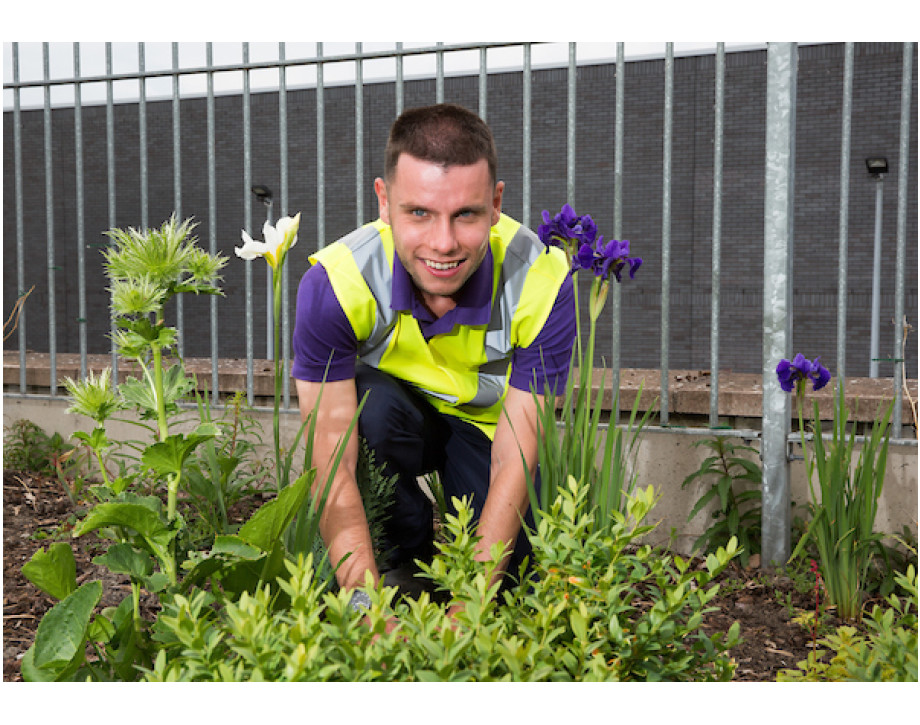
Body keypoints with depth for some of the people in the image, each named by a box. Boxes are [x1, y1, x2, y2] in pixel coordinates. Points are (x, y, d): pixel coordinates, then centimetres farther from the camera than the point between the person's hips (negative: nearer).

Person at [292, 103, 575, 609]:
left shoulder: (541, 281, -29)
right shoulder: (336, 283, -31)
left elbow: (513, 462, -28)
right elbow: (332, 469, -32)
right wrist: (368, 602, -46)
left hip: (486, 429, 0)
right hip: (385, 430, 0)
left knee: (510, 568, -23)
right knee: (376, 398, -34)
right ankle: (406, 565, -10)